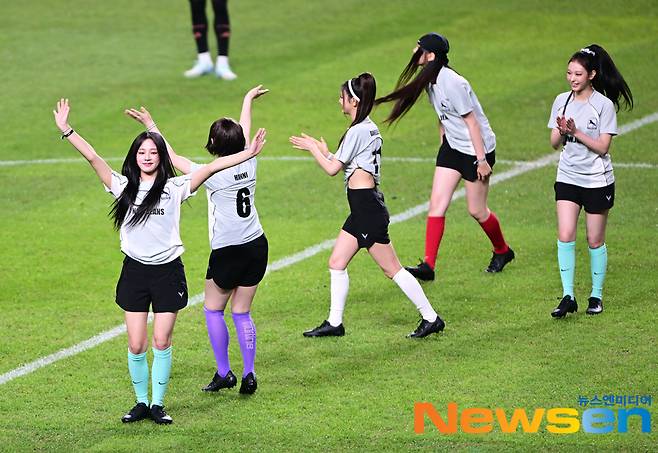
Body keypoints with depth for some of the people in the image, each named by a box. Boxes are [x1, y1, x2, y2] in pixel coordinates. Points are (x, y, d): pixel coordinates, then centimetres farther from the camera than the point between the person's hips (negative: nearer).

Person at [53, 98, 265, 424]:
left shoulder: (174, 188, -2)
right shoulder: (124, 187, 2)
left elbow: (212, 167, -9)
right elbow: (93, 158, -4)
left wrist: (246, 155, -17)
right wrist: (66, 130, -11)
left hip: (168, 271, -1)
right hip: (135, 271, 1)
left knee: (162, 342, 1)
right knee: (136, 345, 1)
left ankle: (158, 404, 12)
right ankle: (141, 402, 16)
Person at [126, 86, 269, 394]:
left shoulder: (213, 174, -15)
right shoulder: (248, 164, -1)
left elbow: (175, 159, -7)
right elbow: (245, 135, 19)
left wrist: (151, 127, 3)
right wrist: (248, 100, 38)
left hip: (228, 251, -5)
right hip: (257, 245, 5)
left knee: (213, 309, 12)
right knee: (242, 312, 12)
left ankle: (223, 372, 9)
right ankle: (248, 375, 8)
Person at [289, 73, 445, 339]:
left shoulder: (358, 131, -17)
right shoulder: (370, 129, 13)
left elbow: (332, 169, -13)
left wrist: (312, 148, 0)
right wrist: (325, 151, 17)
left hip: (367, 208, -10)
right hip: (363, 209, 10)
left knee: (392, 269, -4)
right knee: (337, 263, 10)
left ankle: (431, 319, 1)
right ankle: (334, 323, 15)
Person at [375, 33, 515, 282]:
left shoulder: (452, 83, -25)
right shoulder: (430, 81, 2)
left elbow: (471, 121, -22)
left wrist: (482, 160, -20)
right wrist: (443, 145, 18)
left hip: (477, 148, -8)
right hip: (452, 147, 8)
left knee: (476, 210, 5)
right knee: (437, 203, -3)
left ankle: (502, 251, 32)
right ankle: (428, 266, -7)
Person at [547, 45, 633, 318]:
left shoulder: (604, 105, -9)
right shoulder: (561, 101, 4)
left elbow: (602, 147, -12)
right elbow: (554, 143, 5)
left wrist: (576, 132, -23)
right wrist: (561, 131, -16)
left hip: (597, 180, -3)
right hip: (567, 179, 3)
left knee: (595, 241, 4)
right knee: (565, 237, -10)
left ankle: (596, 296, 19)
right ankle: (568, 297, -7)